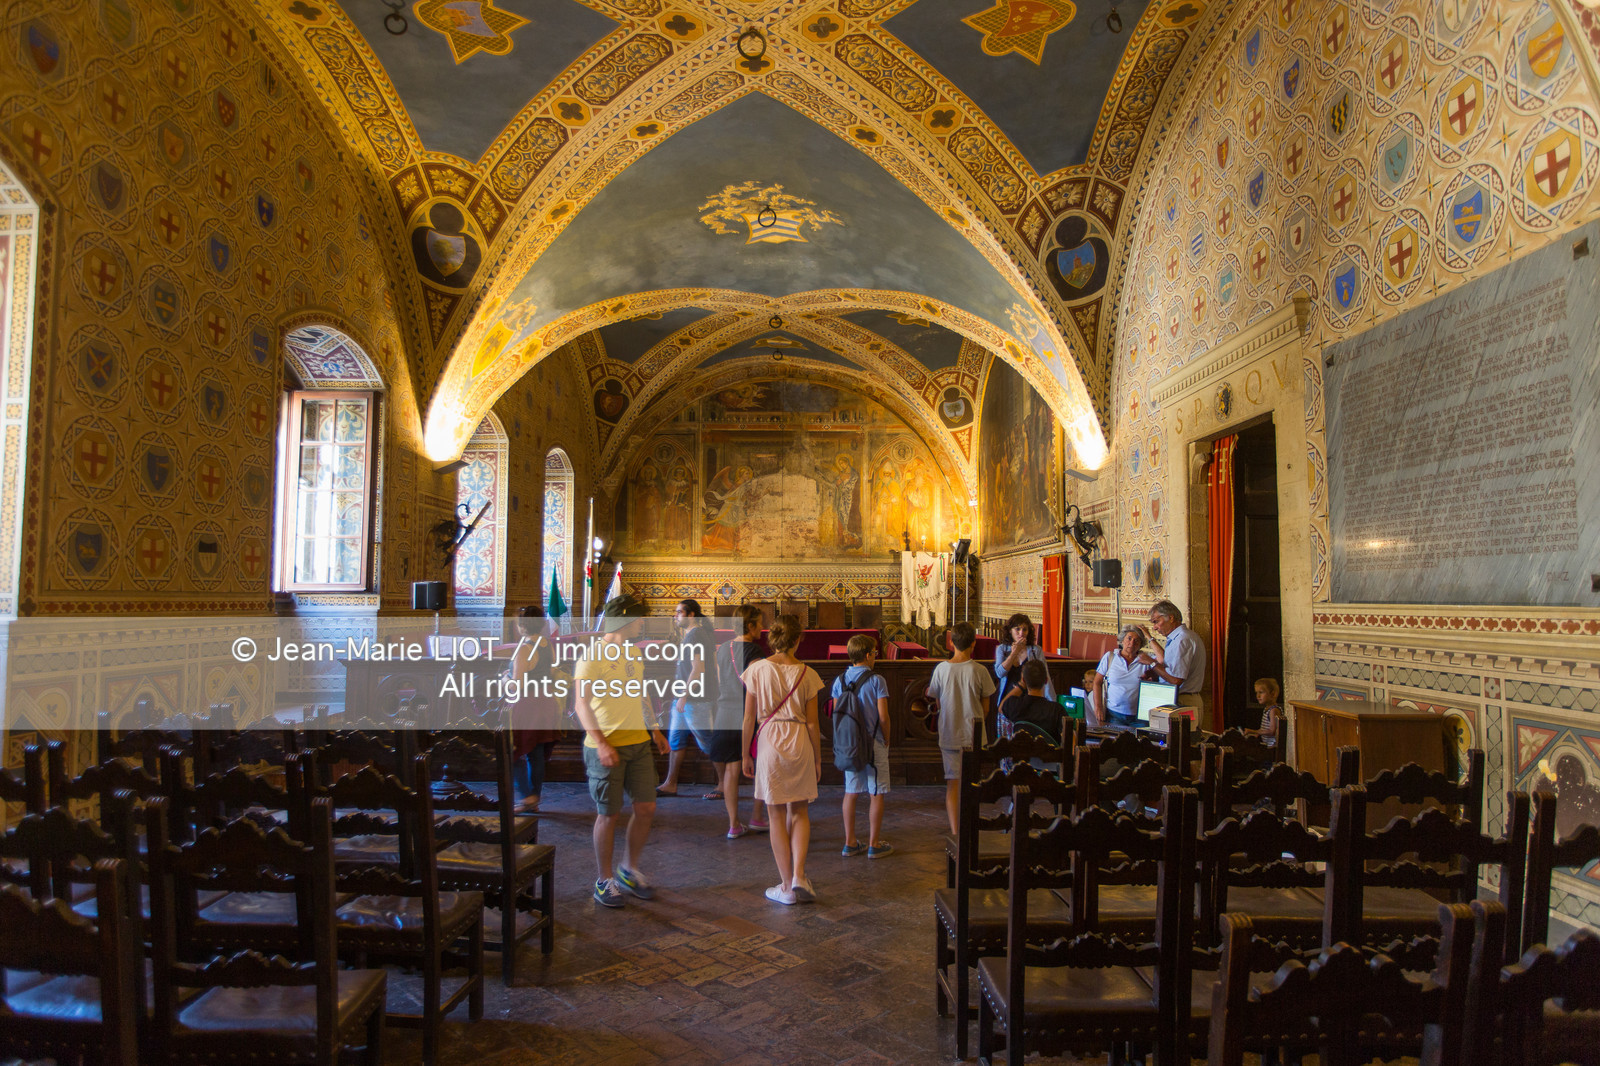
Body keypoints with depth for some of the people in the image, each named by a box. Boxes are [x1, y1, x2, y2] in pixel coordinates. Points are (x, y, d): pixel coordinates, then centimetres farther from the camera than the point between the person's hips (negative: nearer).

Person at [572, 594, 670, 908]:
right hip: (607, 747, -7)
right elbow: (581, 703, -17)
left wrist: (654, 729, 18)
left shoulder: (634, 652, 13)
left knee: (646, 808, 6)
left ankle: (630, 870, 26)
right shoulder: (593, 656, -12)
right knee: (609, 814, 2)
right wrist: (600, 743, -25)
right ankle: (605, 879, 19)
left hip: (638, 742, 7)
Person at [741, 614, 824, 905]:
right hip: (799, 742, 1)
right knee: (799, 813, 16)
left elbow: (749, 717, -3)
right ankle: (798, 875, 2)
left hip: (769, 742, -1)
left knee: (777, 816, 8)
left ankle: (787, 886, 13)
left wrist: (745, 754, 8)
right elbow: (812, 722, 1)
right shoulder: (806, 674, -2)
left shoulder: (757, 669, -5)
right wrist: (817, 758, 12)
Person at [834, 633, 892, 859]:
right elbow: (883, 717, -13)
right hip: (874, 743, -5)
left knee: (850, 792, 11)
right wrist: (886, 740, 1)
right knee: (876, 794, 5)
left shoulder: (839, 681, 3)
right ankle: (874, 844, 11)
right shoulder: (876, 680, -12)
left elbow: (836, 714, 6)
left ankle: (850, 843, 17)